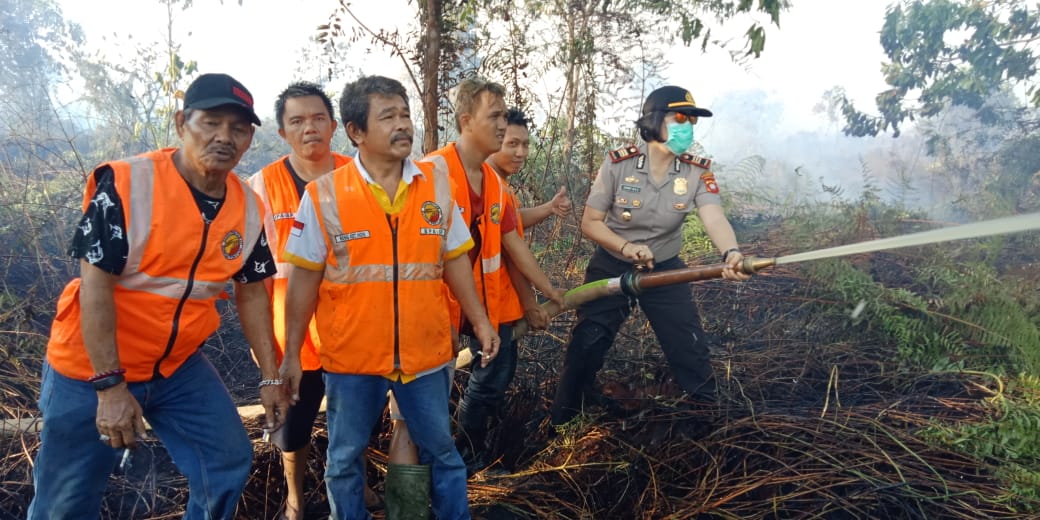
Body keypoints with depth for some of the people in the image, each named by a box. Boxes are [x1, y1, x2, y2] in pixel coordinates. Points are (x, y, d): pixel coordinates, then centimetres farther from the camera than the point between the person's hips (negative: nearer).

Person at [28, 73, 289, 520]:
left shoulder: (248, 207, -3)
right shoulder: (126, 184, -21)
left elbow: (251, 291, 6)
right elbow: (95, 285, -21)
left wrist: (270, 376, 5)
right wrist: (110, 386, -23)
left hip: (179, 367, 5)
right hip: (92, 369, -4)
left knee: (229, 465, 3)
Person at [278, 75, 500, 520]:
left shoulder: (438, 186, -1)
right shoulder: (324, 195, -8)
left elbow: (454, 260, 8)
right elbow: (304, 279, -3)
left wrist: (480, 321, 7)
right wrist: (291, 354, -2)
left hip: (425, 352, 2)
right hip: (351, 356, -1)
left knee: (442, 452, 16)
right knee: (344, 461, 15)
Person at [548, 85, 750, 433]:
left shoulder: (697, 172, -13)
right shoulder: (618, 164, -17)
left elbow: (715, 218, -30)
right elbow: (590, 223, -12)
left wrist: (731, 253, -52)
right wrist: (625, 246, -31)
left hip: (665, 270, 2)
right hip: (611, 267, -1)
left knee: (691, 348, 2)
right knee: (585, 347, 1)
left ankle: (708, 421, 25)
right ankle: (559, 425, 19)